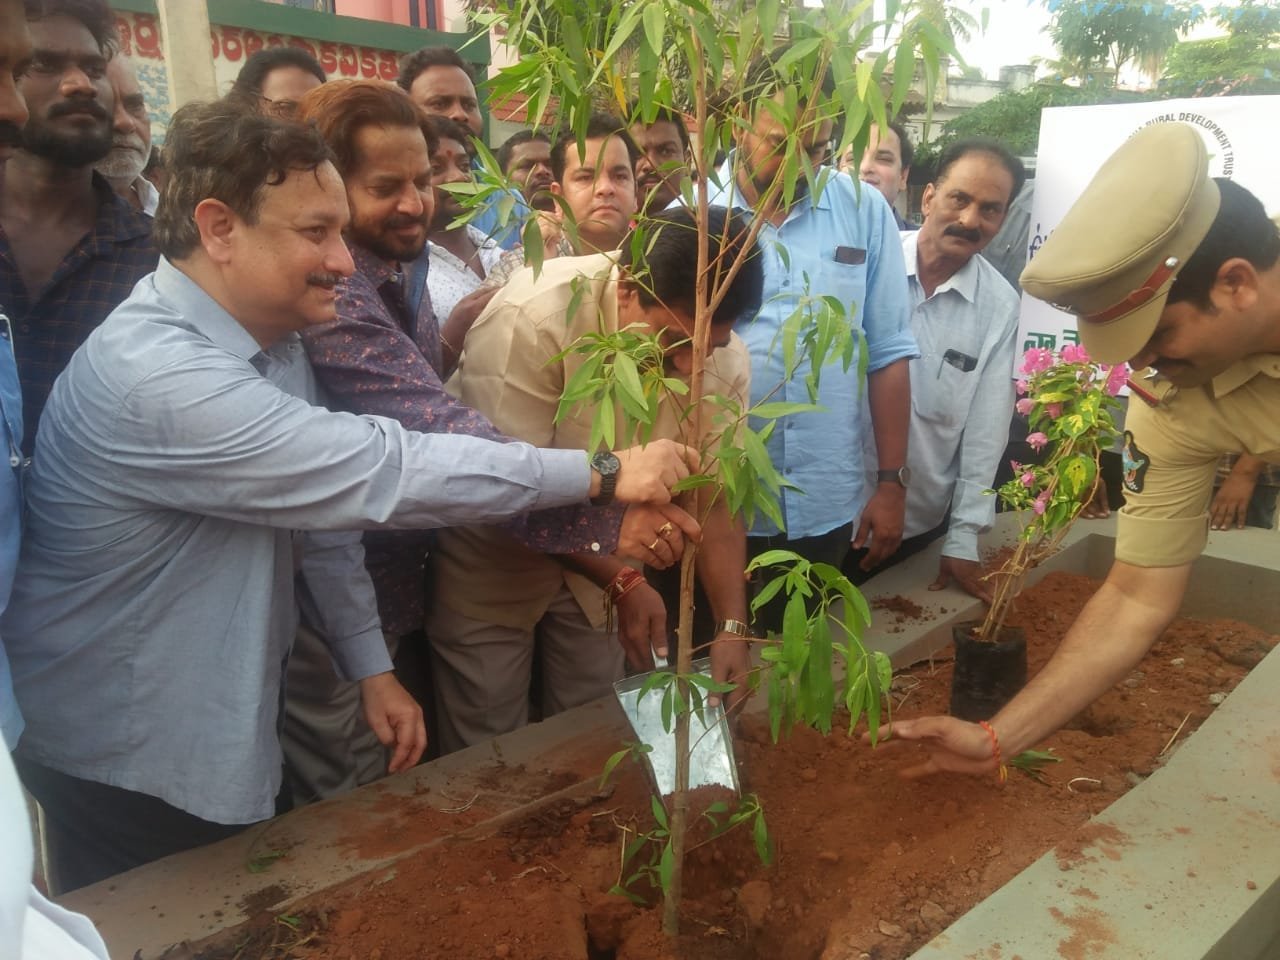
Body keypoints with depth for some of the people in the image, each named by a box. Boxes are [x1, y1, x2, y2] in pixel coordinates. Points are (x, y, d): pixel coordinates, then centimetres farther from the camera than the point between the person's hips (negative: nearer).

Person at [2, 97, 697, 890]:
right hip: (126, 766, -8)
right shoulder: (152, 373, -31)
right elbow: (383, 473, -34)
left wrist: (372, 667, 2)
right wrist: (605, 473, -29)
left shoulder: (273, 342, -1)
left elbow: (328, 501, 4)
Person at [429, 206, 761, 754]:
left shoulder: (724, 361, -16)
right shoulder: (532, 317, -31)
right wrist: (620, 581, -30)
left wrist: (733, 628, -18)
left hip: (604, 556, 4)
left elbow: (714, 502, -9)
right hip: (493, 558, -4)